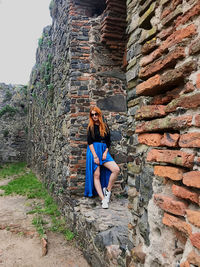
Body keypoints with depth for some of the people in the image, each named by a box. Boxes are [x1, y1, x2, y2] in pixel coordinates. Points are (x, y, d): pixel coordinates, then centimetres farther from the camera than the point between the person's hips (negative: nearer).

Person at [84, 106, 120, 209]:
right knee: (96, 175, -9)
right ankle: (103, 199, -6)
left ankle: (107, 190, -1)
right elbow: (89, 142, -4)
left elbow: (108, 142, 12)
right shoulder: (90, 127, 5)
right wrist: (95, 156, -13)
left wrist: (105, 152, -4)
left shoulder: (105, 126, 13)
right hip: (93, 151, -3)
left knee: (116, 169, -16)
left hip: (104, 151, 3)